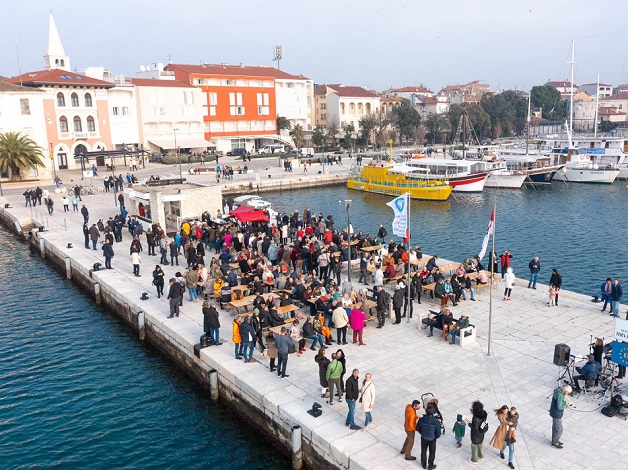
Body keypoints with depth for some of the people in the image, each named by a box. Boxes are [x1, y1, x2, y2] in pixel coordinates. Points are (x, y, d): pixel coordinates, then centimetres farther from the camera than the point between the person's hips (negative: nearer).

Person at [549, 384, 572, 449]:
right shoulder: (560, 395, -31)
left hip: (555, 413, 10)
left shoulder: (559, 390, -1)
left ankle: (554, 441, 38)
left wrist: (564, 402, 1)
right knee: (559, 430, 5)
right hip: (557, 414, -10)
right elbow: (559, 407, -29)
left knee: (555, 427, 23)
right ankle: (555, 443, 19)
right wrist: (566, 405, -15)